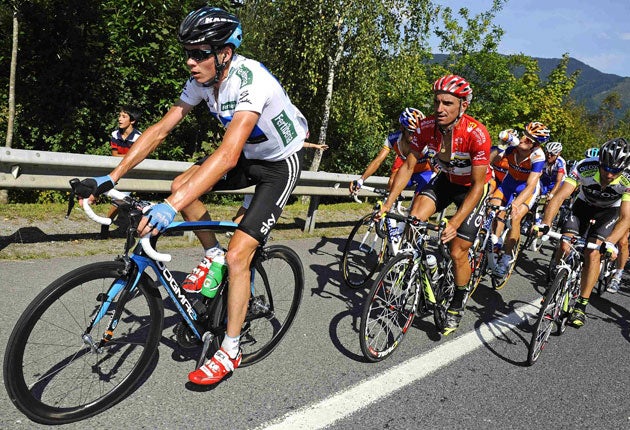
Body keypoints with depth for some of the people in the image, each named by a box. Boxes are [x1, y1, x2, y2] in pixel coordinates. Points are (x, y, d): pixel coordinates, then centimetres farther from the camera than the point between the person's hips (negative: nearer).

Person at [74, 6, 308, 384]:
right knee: (182, 185, -9)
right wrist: (110, 178, -13)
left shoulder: (250, 80, -33)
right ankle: (212, 257, 14)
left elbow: (228, 154, -45)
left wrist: (170, 208, -52)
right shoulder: (203, 79, -9)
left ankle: (230, 352, 2)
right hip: (249, 156, 7)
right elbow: (161, 129, -7)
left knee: (237, 255, -15)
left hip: (281, 163, -7)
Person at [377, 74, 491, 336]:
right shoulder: (426, 127, -20)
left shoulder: (477, 134, -32)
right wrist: (387, 204, -20)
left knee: (458, 252, -6)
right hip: (445, 179, 4)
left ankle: (457, 308, 17)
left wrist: (455, 223, -39)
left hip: (472, 187, -4)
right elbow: (408, 166, -12)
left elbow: (478, 185, -29)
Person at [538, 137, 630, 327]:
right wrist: (545, 224, -51)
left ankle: (581, 306, -5)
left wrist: (609, 243, -53)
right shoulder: (585, 168, -32)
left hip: (609, 210, -1)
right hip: (584, 204, 1)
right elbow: (559, 197, -37)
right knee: (564, 245, -15)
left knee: (593, 254, -16)